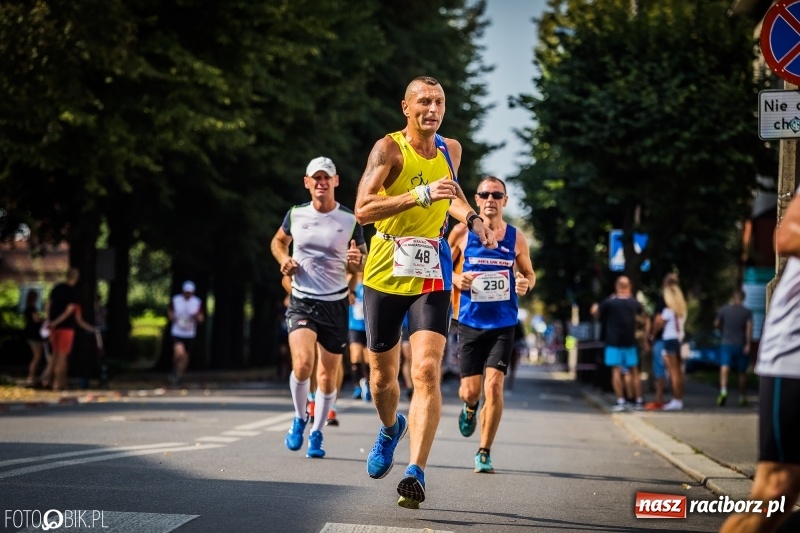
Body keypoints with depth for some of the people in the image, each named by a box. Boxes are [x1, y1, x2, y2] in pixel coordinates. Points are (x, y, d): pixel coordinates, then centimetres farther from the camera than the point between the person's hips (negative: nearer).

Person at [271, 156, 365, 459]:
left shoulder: (350, 220, -3)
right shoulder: (295, 214, 1)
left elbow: (362, 259, 6)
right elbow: (278, 241, 20)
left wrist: (356, 260, -18)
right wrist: (284, 259, -1)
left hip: (336, 303, 1)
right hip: (302, 301, -1)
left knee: (328, 375, 7)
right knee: (303, 364, -21)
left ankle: (317, 433, 26)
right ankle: (300, 419, 5)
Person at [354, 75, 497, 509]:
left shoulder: (450, 149, 6)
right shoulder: (389, 148, -10)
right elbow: (363, 209, -22)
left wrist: (471, 217, 7)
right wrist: (421, 195, -30)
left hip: (431, 275, 2)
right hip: (385, 273, -2)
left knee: (427, 371, -17)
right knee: (382, 374, 12)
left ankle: (415, 473, -22)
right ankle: (390, 428, 46)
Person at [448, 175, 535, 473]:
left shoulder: (516, 238, 4)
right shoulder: (462, 233, 0)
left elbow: (529, 273, 15)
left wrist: (526, 284, -8)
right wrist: (455, 278, -12)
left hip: (503, 325, 0)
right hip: (470, 323, 0)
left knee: (494, 385, -12)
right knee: (470, 390, 0)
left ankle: (484, 454, 2)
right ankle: (470, 407, 40)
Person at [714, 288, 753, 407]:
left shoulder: (724, 310, 2)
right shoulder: (747, 312, -1)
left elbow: (716, 324, 12)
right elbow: (749, 327, -13)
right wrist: (748, 344, -15)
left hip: (726, 343, -1)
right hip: (741, 345, 1)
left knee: (724, 368, -13)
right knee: (742, 372, 14)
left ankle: (723, 391, -38)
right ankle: (742, 397, 22)